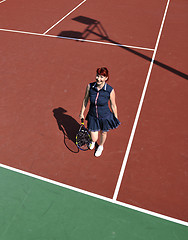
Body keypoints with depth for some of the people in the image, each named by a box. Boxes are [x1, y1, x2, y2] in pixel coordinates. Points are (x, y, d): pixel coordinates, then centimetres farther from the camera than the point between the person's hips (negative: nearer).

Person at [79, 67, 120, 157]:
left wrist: (116, 119, 2)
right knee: (94, 138, 9)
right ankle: (93, 141, 52)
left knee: (103, 133, 24)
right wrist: (82, 113, 9)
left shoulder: (110, 90, -22)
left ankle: (100, 146, 60)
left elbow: (113, 106, -9)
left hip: (105, 117, -1)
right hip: (92, 116, 1)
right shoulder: (90, 86, -16)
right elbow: (85, 100, 1)